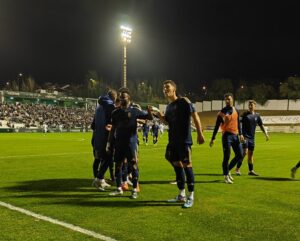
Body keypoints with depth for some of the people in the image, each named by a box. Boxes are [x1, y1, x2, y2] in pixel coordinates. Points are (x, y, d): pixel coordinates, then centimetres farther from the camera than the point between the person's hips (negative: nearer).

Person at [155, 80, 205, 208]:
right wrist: (159, 115, 4)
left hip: (184, 140, -8)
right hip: (172, 141, 8)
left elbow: (195, 116, -10)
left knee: (186, 165, -4)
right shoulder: (168, 106, 14)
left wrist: (200, 133, -15)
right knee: (177, 165, 12)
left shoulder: (184, 101, -7)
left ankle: (191, 197, 5)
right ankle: (181, 195, 23)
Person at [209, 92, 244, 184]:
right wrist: (213, 138, -4)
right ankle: (226, 176, 5)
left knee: (240, 155, 5)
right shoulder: (222, 112, -3)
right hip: (227, 135, -5)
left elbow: (238, 123, 18)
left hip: (235, 135, 5)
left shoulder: (236, 111, 11)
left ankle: (227, 170, 23)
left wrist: (240, 134, 7)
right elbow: (217, 126, -1)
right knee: (227, 156, -6)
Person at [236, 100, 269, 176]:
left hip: (252, 137, 5)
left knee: (250, 153, 10)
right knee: (245, 152, -14)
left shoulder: (257, 115, 9)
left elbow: (261, 125, 17)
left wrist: (266, 134, 9)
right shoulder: (245, 114, -5)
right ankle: (238, 168, -4)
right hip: (245, 137, -5)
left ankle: (251, 170, 18)